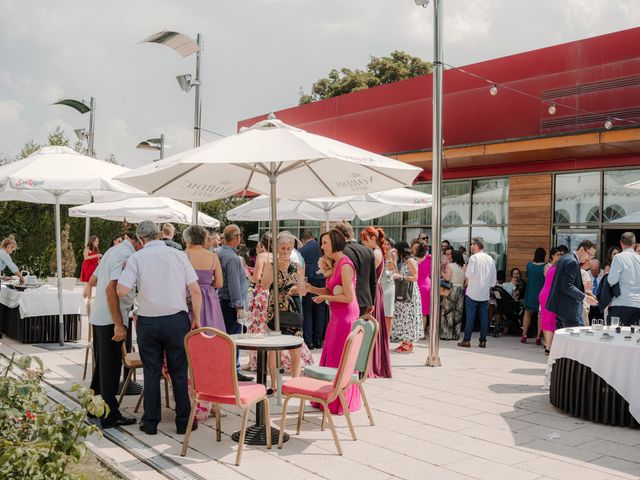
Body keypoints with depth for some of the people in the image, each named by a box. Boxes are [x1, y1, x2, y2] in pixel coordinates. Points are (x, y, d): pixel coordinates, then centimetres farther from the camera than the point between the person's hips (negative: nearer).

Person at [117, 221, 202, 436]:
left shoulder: (136, 258, -3)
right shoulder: (178, 255, 0)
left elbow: (122, 291, -11)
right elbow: (195, 290, -3)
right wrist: (196, 318, 7)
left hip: (148, 321, 0)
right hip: (177, 319, 0)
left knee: (151, 373, 10)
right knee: (179, 373, 8)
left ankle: (150, 422, 18)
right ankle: (183, 422, 14)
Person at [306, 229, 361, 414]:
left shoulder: (345, 265, -18)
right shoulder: (335, 264, 11)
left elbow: (348, 297, -20)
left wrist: (325, 298, -11)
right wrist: (313, 289, -1)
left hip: (346, 316, -9)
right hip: (337, 316, 9)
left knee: (341, 358, 1)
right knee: (330, 356, 13)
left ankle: (343, 402, 14)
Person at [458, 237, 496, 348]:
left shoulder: (473, 257, -9)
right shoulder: (490, 259, 8)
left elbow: (469, 274, -16)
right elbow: (494, 278, 10)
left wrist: (465, 270, 4)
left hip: (473, 293, -4)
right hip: (485, 293, 5)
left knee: (470, 316, -1)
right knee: (484, 317, 6)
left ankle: (467, 340, 1)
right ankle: (483, 341, 7)